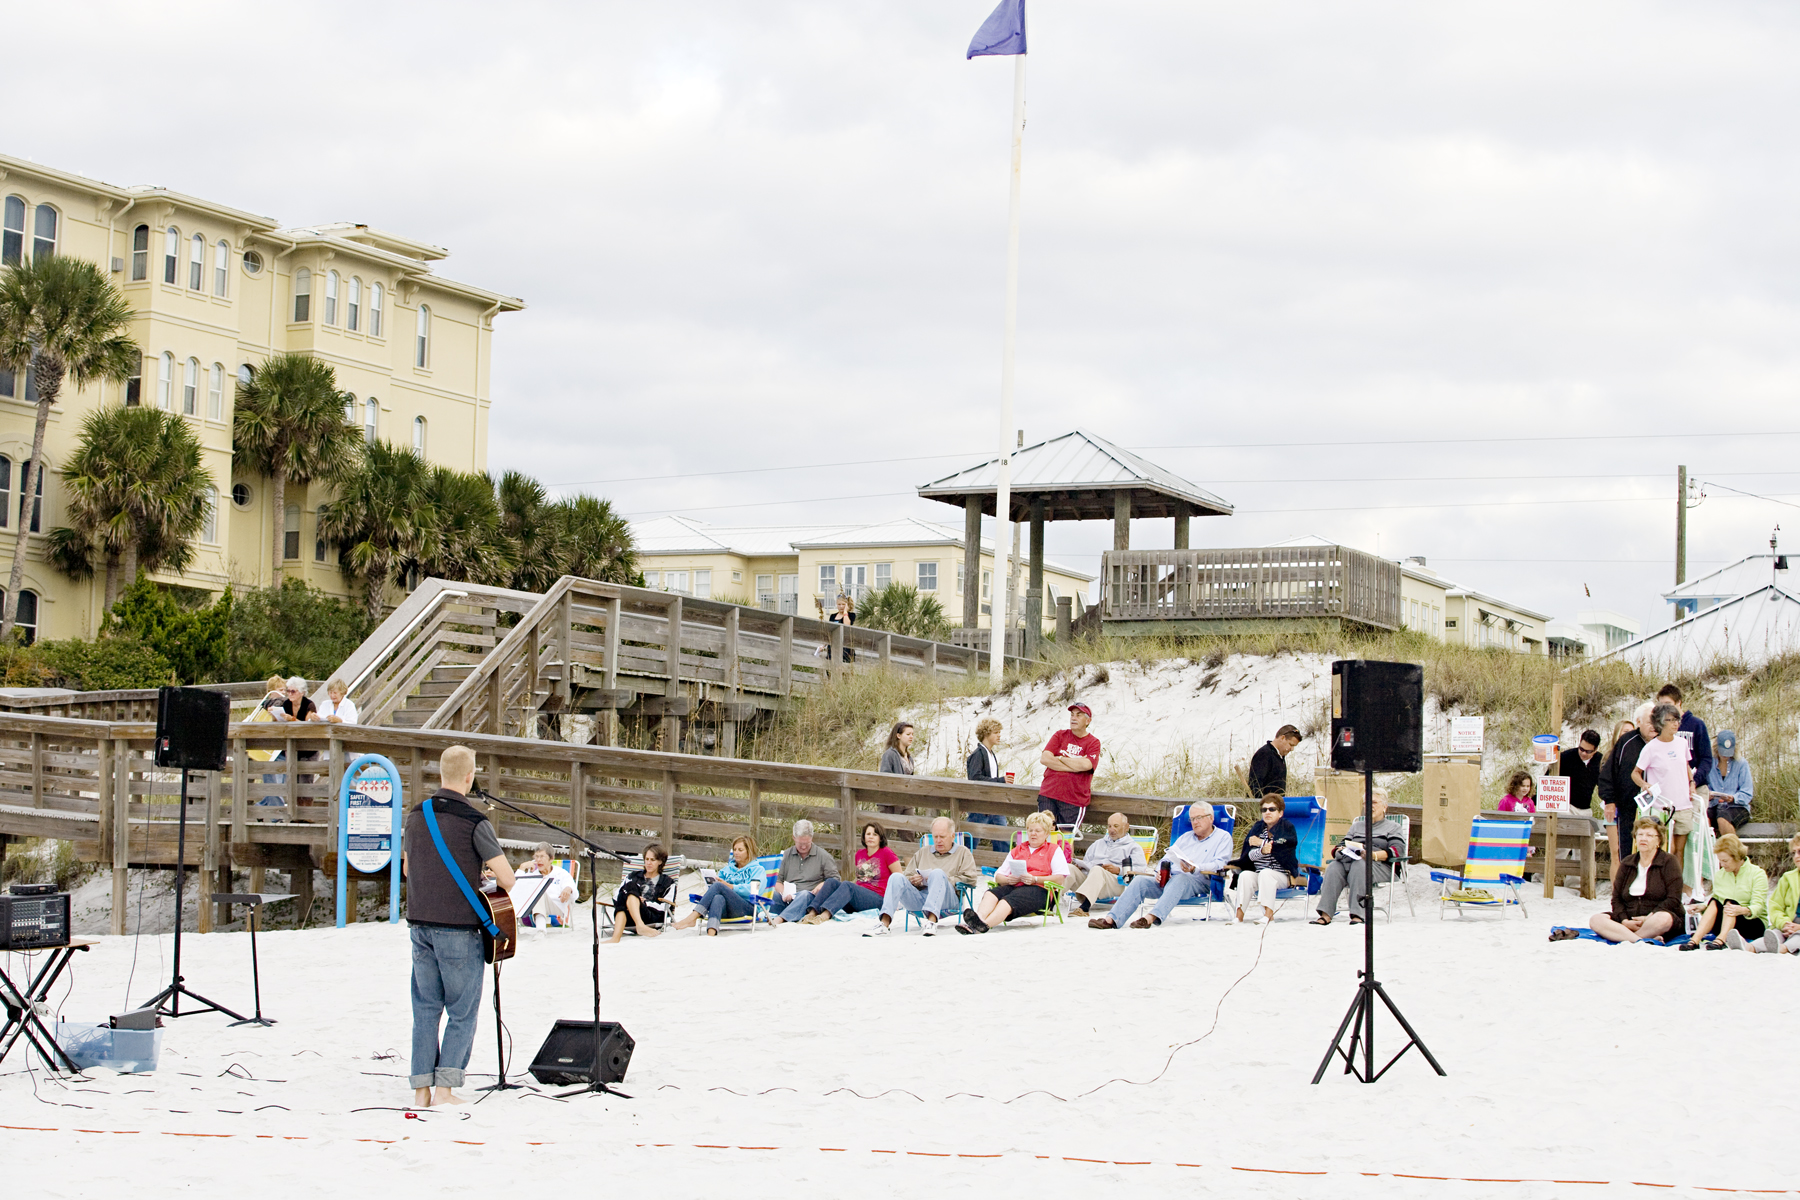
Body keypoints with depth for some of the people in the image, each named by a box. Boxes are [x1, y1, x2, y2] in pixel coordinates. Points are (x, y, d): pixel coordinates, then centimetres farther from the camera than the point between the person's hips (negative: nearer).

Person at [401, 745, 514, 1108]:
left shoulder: (416, 815, 6)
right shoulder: (474, 823, -13)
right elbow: (507, 878, -15)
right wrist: (494, 886, 7)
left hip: (419, 924, 5)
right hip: (458, 928, -5)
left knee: (425, 1008, 12)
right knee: (462, 1011, 4)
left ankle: (421, 1089, 10)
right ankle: (445, 1087, -1)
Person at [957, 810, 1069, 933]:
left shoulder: (1054, 850, 19)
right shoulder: (1017, 850, 34)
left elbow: (1060, 878, 2)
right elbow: (998, 876, 25)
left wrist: (1035, 879, -12)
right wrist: (1008, 880, 0)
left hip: (1038, 889, -5)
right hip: (1014, 886, 5)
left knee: (1009, 899, -38)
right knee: (991, 893, -32)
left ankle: (983, 925, -65)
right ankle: (979, 918, -61)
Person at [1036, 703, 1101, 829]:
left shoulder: (1093, 743, 4)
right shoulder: (1060, 735, 11)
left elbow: (1086, 765, -15)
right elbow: (1044, 759, -4)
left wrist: (1059, 758, -4)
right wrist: (1076, 765, -8)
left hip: (1074, 801, -2)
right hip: (1048, 795, 2)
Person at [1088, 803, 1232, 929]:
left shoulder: (1223, 837, 12)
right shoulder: (1185, 837, 31)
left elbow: (1219, 864, -5)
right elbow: (1167, 859, 25)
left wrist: (1196, 868, -22)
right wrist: (1161, 872, 1)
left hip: (1199, 881, -6)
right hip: (1169, 878, 6)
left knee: (1179, 879, -39)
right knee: (1140, 881, -19)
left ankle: (1151, 917, -58)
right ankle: (1112, 919, -35)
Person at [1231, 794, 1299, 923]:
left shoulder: (1287, 827, 5)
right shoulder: (1257, 828, 14)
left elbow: (1284, 848, -16)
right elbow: (1249, 855, -1)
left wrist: (1262, 843, -11)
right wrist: (1262, 851, -23)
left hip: (1282, 876, -3)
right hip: (1257, 874, 3)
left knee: (1265, 873, -34)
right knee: (1245, 875, -27)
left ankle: (1268, 914, -41)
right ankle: (1239, 915, -35)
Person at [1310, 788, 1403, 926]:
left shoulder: (1392, 826, 19)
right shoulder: (1357, 825, 34)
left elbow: (1398, 849, 0)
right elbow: (1342, 845, 25)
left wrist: (1374, 855, -18)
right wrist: (1340, 850, -2)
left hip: (1379, 865, -4)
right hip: (1349, 860, 4)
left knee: (1358, 865, -39)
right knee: (1334, 867, -31)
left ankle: (1358, 915, -49)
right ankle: (1325, 914, -45)